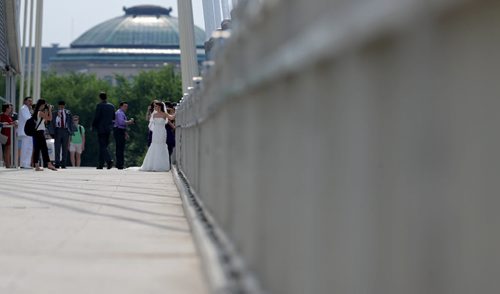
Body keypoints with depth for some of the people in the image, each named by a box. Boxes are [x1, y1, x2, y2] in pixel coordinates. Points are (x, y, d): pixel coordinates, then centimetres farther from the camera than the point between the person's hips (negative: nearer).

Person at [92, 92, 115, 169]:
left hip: (101, 128, -6)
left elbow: (96, 117, -13)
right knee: (103, 146, 13)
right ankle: (100, 164, 15)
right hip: (109, 129, 6)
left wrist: (93, 126, 0)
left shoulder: (99, 106, -11)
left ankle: (109, 161, -25)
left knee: (103, 146, -7)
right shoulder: (111, 106, 7)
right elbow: (113, 117, 11)